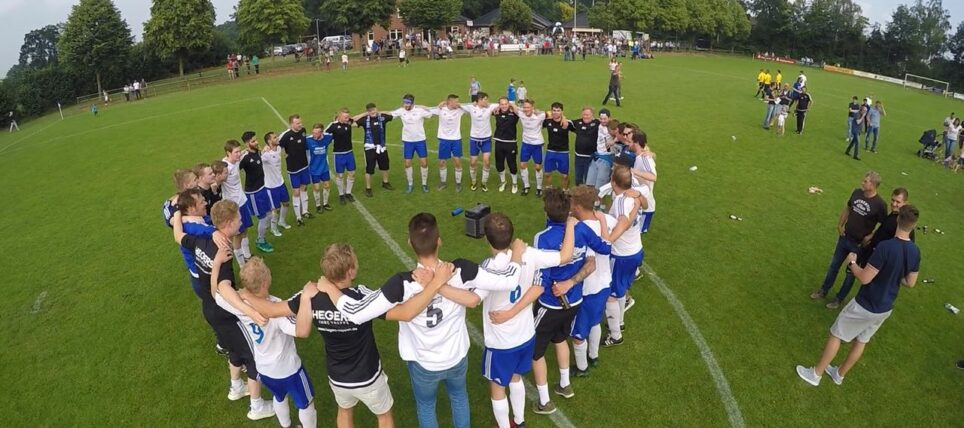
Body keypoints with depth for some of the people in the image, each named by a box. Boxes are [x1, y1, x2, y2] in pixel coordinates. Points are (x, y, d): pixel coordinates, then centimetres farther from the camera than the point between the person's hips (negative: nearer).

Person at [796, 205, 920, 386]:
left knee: (836, 335, 9)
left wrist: (852, 262, -8)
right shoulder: (915, 252, -6)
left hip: (865, 306, -7)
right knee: (861, 341, 22)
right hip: (885, 309, 7)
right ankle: (839, 375, 39)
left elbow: (864, 278, -26)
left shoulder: (886, 246, -28)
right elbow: (910, 283, 6)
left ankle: (815, 374, 21)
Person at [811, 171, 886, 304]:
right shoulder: (857, 192, -6)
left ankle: (839, 298, 27)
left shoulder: (879, 204, -21)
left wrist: (870, 237, -17)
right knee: (834, 266, 17)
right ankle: (823, 291, 33)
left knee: (851, 272, 12)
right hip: (844, 237, 5)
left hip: (859, 244, -5)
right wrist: (840, 225, 4)